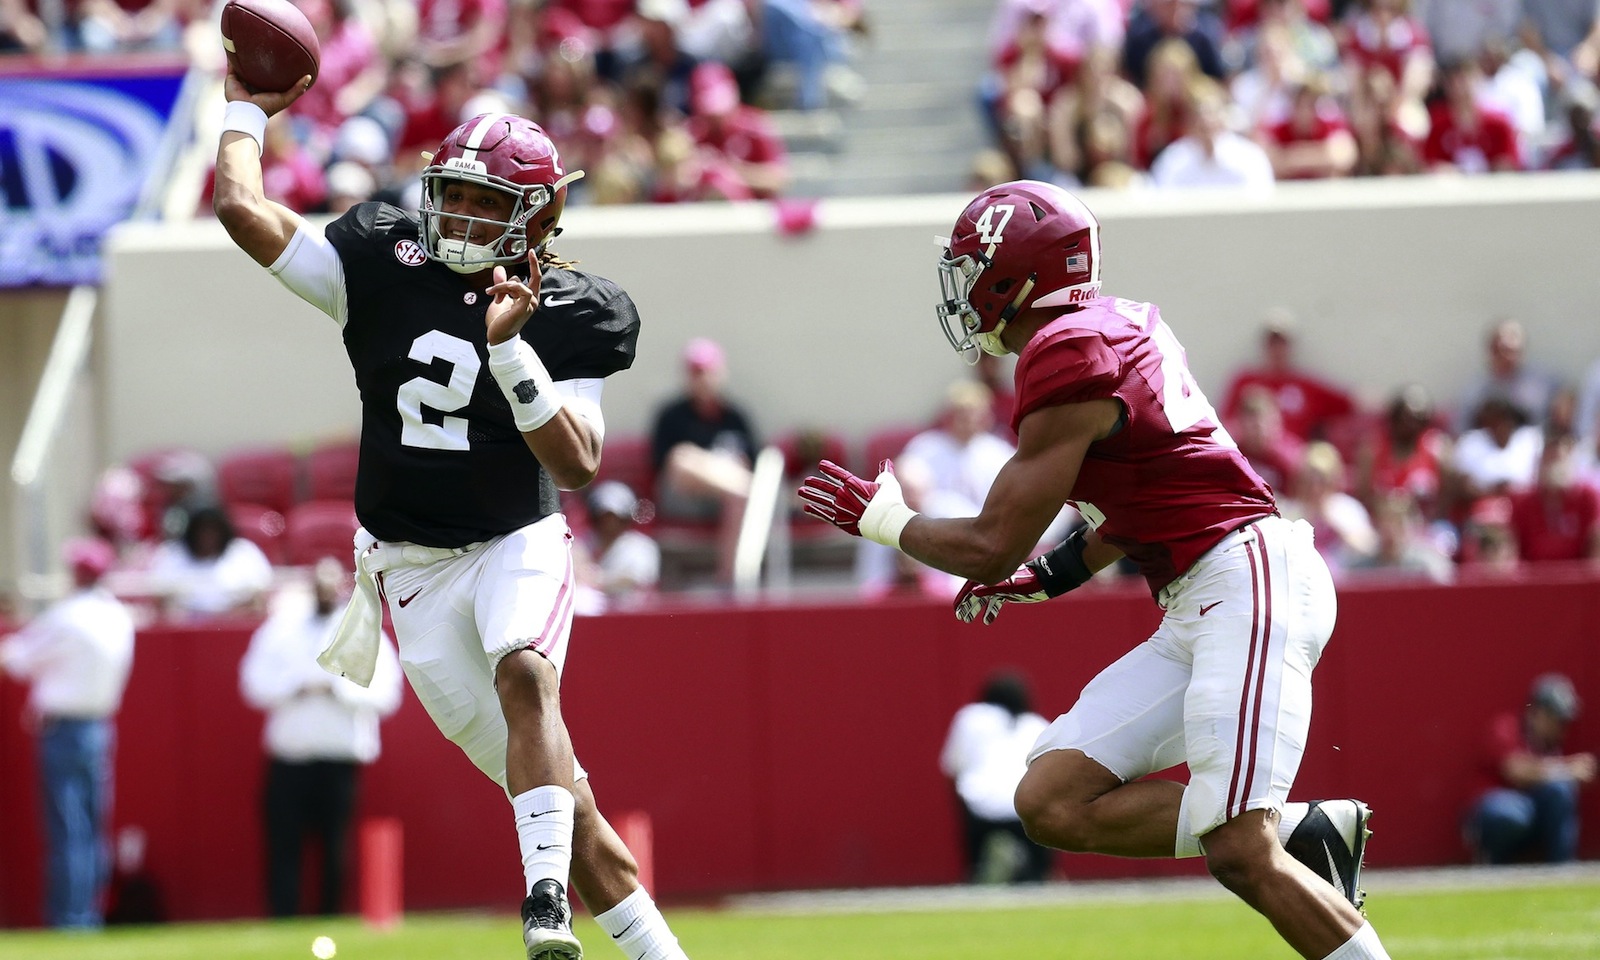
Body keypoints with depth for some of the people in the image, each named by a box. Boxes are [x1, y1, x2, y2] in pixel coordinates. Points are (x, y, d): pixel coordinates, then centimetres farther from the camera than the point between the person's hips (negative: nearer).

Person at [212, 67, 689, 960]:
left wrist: (508, 348, -26)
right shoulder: (384, 267, -2)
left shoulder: (571, 315, -7)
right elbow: (244, 208, -8)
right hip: (414, 567, 2)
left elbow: (578, 461, -17)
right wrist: (247, 109, 5)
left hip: (517, 543, -2)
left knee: (525, 675, -35)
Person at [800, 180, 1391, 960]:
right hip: (1197, 613, 10)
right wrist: (1047, 577, 26)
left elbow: (990, 549, -9)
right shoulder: (1123, 327, 15)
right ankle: (1300, 834, 2)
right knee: (1053, 802, 3)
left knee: (1239, 853, -20)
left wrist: (882, 520, 7)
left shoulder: (1065, 362, -12)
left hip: (1245, 579, -10)